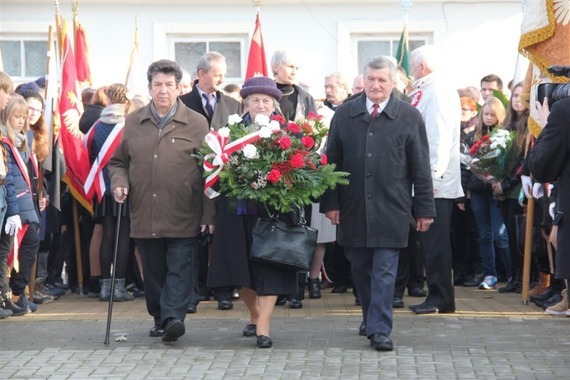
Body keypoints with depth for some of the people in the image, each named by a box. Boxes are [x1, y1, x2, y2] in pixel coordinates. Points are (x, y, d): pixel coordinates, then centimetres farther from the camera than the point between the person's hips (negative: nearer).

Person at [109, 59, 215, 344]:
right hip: (145, 215, 3)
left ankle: (173, 317, -10)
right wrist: (119, 183, -1)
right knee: (154, 272, 9)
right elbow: (118, 161, 21)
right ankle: (160, 319, 20)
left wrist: (208, 214, -5)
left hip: (183, 216, -3)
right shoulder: (133, 123, 11)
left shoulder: (196, 124, 2)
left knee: (179, 269, -7)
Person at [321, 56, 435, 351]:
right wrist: (330, 202, 2)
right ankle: (373, 320, 26)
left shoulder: (409, 117, 0)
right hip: (352, 208, 3)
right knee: (361, 269, 10)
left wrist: (425, 208, 0)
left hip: (390, 209, -3)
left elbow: (420, 167, 2)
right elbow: (332, 161, 7)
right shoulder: (344, 115, 6)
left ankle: (380, 330, -3)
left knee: (384, 271, -4)